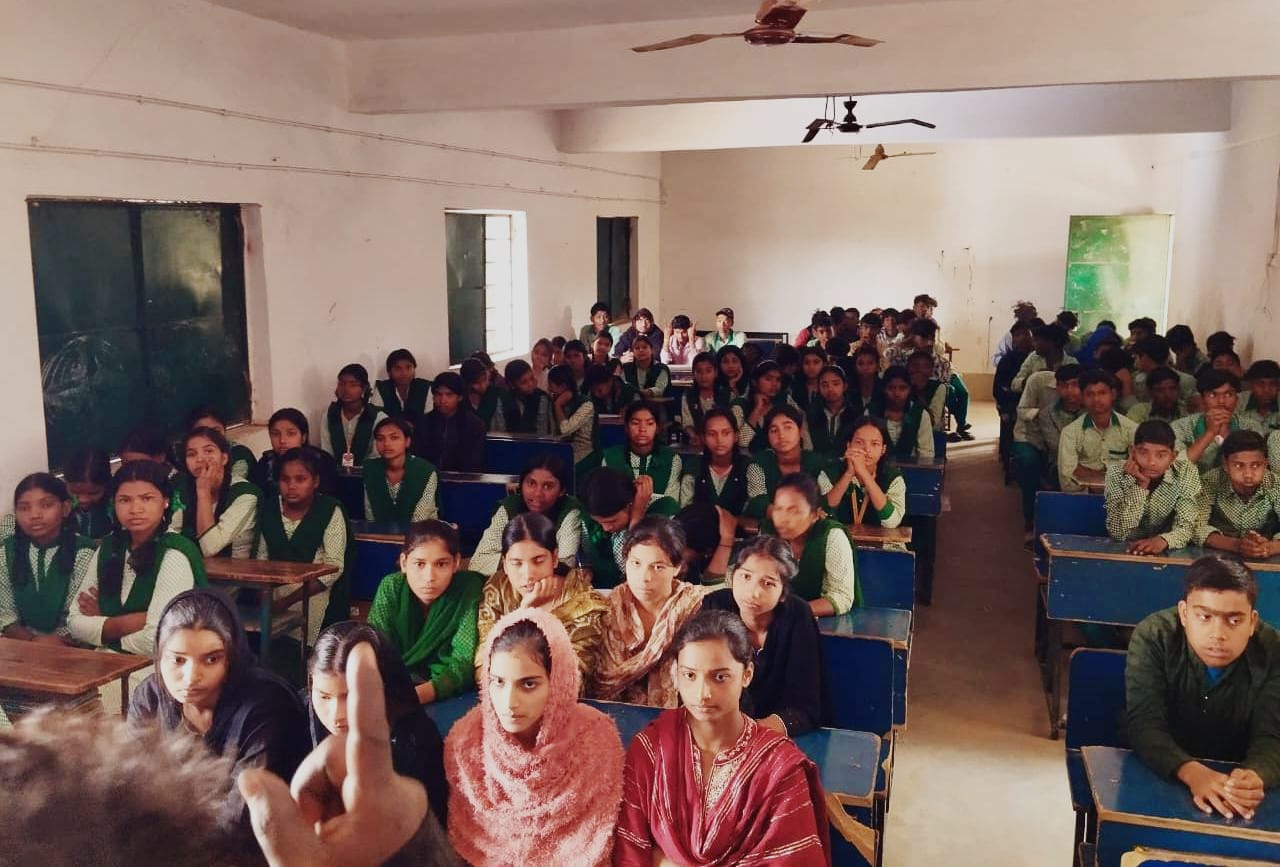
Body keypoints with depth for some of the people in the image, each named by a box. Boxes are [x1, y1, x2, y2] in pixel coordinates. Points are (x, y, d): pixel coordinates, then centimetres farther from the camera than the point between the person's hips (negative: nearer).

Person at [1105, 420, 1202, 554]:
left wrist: (1163, 540, -35)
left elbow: (1186, 527, -15)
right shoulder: (1117, 472, -12)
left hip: (1168, 554, 1)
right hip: (1124, 553, -1)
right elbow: (1117, 533, -17)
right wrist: (1140, 486, -24)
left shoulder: (1187, 473, -9)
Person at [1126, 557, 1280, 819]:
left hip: (1235, 776, 3)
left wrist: (1254, 777, -41)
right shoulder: (1153, 637, -20)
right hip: (1156, 775, -2)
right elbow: (1145, 724, -25)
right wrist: (1192, 773, -43)